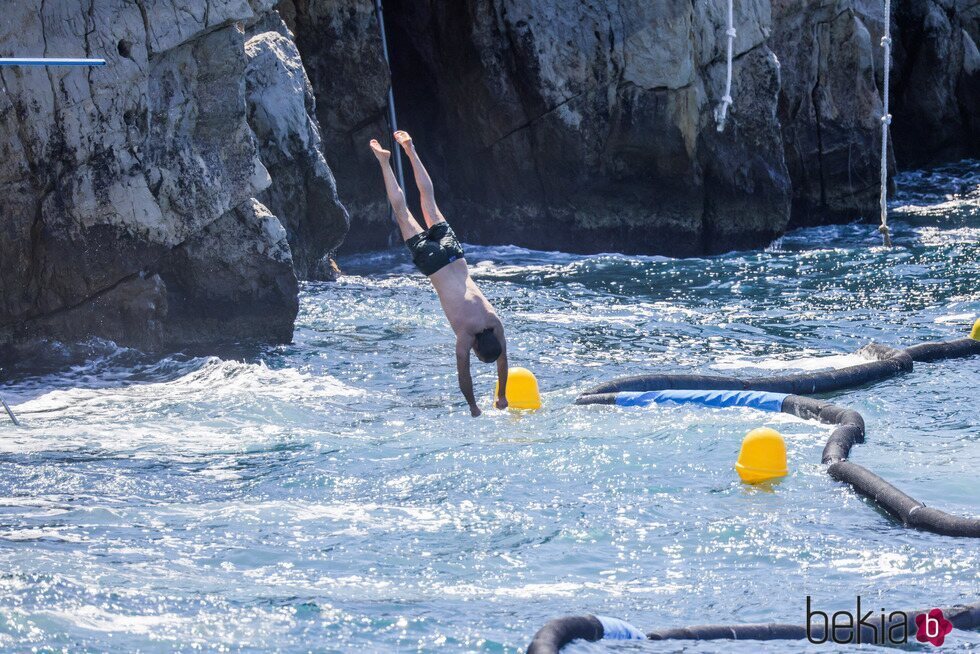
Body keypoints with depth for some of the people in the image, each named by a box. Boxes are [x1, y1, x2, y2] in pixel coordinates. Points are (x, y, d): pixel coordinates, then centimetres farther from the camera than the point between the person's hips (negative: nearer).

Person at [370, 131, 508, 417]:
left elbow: (502, 361, 6)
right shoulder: (465, 334, -20)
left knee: (427, 200, 14)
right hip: (433, 262, -3)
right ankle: (384, 161, 11)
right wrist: (472, 406, -5)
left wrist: (502, 396, 13)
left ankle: (410, 149, 23)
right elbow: (463, 373, -13)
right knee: (402, 210, 8)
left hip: (451, 253, 3)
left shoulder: (496, 325, -9)